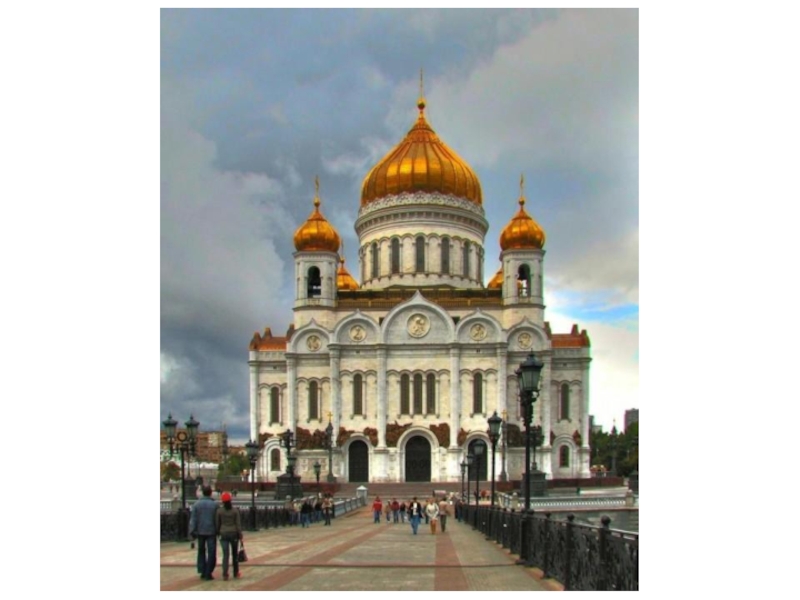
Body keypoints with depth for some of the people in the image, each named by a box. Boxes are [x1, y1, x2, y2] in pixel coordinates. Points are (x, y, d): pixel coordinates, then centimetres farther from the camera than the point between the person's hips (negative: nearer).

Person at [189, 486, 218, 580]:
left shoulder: (196, 504, -1)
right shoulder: (214, 505, -6)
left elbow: (193, 519, -4)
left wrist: (192, 531, -2)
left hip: (200, 532, 2)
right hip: (211, 532, -2)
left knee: (201, 551, 16)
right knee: (211, 553, 3)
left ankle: (202, 572, 14)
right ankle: (208, 573, 0)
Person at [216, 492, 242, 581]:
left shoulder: (219, 511, -4)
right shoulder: (235, 511, -4)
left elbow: (217, 523, 1)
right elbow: (238, 524, -5)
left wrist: (218, 533, 14)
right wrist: (240, 535, -1)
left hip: (224, 534, 0)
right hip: (234, 533, 1)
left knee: (225, 554, -2)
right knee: (235, 554, 16)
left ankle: (225, 574, -13)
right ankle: (236, 573, 26)